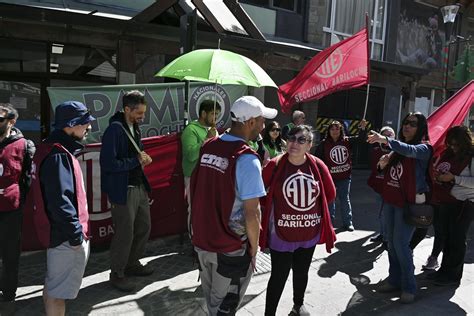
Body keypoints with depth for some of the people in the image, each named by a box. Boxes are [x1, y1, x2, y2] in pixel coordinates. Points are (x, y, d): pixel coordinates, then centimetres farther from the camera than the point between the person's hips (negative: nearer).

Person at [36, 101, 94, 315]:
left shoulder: (59, 149, 10)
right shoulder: (58, 155, -22)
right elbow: (60, 200, -27)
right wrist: (75, 233, -21)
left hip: (63, 232, 10)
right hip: (66, 235, -10)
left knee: (53, 284, 23)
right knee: (59, 289, 4)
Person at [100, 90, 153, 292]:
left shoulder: (135, 127, 10)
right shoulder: (114, 130, -17)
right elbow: (108, 163, -22)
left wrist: (143, 158, 2)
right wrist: (136, 161, -17)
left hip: (140, 186, 9)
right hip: (123, 190, -9)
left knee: (144, 227, 18)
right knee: (125, 233, 2)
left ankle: (132, 264, 37)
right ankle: (117, 274, 22)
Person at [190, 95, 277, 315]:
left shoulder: (207, 147, 1)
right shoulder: (247, 159, -21)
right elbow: (251, 212, -21)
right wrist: (253, 247, -6)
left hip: (201, 241, 6)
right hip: (230, 248, -6)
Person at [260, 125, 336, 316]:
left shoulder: (318, 165, -5)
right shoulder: (275, 165, -14)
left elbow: (330, 194, 7)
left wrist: (311, 207, 6)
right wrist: (272, 208, -2)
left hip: (309, 233, 4)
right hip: (281, 233, -4)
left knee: (301, 272, 23)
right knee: (279, 276, 3)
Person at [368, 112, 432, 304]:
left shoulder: (424, 148, -8)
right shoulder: (398, 148, 12)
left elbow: (411, 150, -32)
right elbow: (388, 172, 20)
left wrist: (386, 140, -47)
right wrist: (383, 165, -3)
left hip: (408, 203, -7)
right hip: (390, 200, 7)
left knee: (400, 243, -7)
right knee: (391, 242, 12)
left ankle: (409, 287, 9)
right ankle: (395, 280, 25)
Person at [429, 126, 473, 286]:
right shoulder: (447, 154, 10)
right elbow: (437, 171, 22)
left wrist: (453, 178, -20)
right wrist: (437, 175, 1)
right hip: (446, 202, 7)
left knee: (457, 240, 1)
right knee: (446, 237, 14)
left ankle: (453, 275, 12)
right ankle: (445, 269, 27)